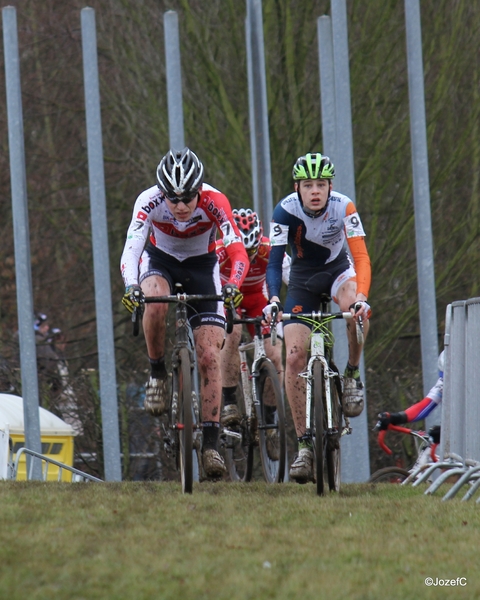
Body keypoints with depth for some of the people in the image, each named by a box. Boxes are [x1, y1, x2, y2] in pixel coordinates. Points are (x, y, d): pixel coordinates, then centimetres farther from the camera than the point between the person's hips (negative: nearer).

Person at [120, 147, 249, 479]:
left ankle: (211, 444, -10)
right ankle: (158, 373, -13)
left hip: (201, 266, 0)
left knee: (210, 356, -13)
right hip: (160, 261, 0)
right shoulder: (149, 202, -28)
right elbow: (132, 249, -37)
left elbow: (238, 252, -35)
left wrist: (233, 285, -55)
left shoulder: (215, 202, -29)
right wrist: (131, 287, -55)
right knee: (156, 301, -37)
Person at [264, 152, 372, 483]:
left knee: (355, 310, -37)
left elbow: (361, 257, -28)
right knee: (295, 357, -13)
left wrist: (362, 296, -45)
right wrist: (273, 299, -46)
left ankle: (353, 374, -9)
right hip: (303, 277, 1)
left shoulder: (343, 207, -24)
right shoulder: (286, 210, -24)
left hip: (337, 269, -1)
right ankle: (305, 444, -7)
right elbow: (275, 259, -28)